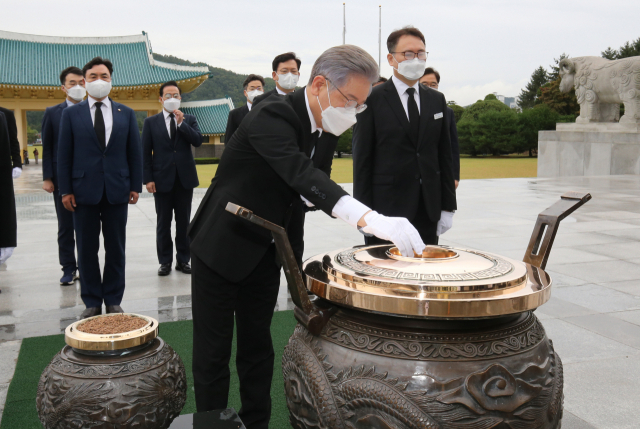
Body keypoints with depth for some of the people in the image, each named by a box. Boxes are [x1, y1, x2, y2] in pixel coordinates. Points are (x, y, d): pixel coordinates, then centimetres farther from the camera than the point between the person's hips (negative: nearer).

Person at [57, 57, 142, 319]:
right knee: (87, 250, 5)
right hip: (84, 190, 0)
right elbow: (64, 154, 3)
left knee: (115, 248, 7)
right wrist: (65, 190, -3)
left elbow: (135, 152, 7)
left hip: (117, 190, 1)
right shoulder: (71, 114, 4)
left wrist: (135, 186, 1)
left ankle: (113, 300, 18)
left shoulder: (126, 114, 7)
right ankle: (92, 302, 16)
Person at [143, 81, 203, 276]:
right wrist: (148, 178, -7)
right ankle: (165, 261, 14)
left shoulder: (189, 120, 8)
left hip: (185, 178, 1)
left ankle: (183, 259, 17)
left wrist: (181, 123, -14)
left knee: (184, 221, 7)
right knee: (163, 223, 5)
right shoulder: (151, 122, 5)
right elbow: (146, 152, 1)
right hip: (162, 179, -1)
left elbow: (197, 141, -7)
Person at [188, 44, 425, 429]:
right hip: (221, 248, -7)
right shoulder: (273, 116, -26)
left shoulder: (318, 126, 1)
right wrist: (371, 220, -56)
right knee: (213, 352, 4)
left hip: (263, 252, 7)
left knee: (258, 346, 13)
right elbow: (301, 173, -44)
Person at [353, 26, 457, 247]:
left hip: (428, 211, 5)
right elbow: (362, 159, -4)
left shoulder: (437, 100, 13)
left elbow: (444, 155, 13)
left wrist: (448, 206, 8)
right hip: (386, 209, -4)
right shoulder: (372, 99, -2)